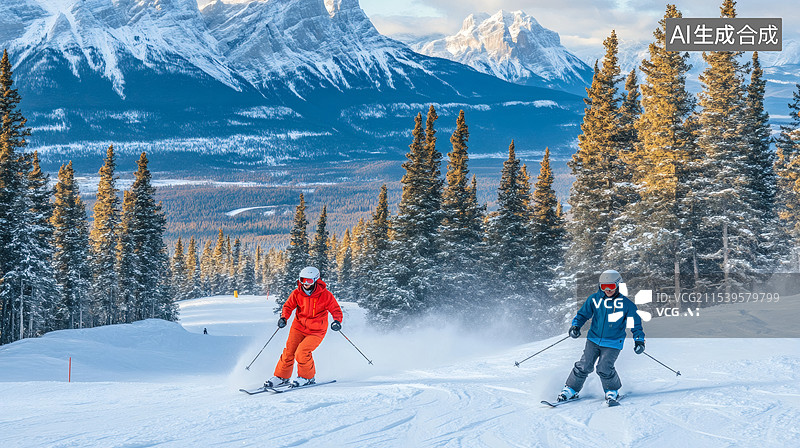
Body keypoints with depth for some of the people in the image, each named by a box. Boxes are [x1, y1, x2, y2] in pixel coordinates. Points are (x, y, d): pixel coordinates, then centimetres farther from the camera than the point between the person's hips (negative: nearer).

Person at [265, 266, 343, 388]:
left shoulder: (325, 295, -14)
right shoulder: (297, 293, -5)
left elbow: (336, 310, -7)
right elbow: (288, 306, 5)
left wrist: (337, 321, -27)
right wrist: (283, 318, -14)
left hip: (316, 331, -4)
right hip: (299, 327, 4)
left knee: (301, 352, -20)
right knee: (289, 351, -6)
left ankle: (307, 377, 2)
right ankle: (281, 377, 13)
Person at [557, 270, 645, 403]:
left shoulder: (626, 304, -6)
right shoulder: (594, 299, -1)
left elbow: (636, 323, 3)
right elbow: (583, 314, 10)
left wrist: (639, 340, -4)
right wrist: (575, 326, -6)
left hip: (613, 343, -2)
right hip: (593, 339, 2)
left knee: (604, 368, -15)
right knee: (584, 366, -6)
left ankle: (612, 391, 10)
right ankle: (571, 389, 11)